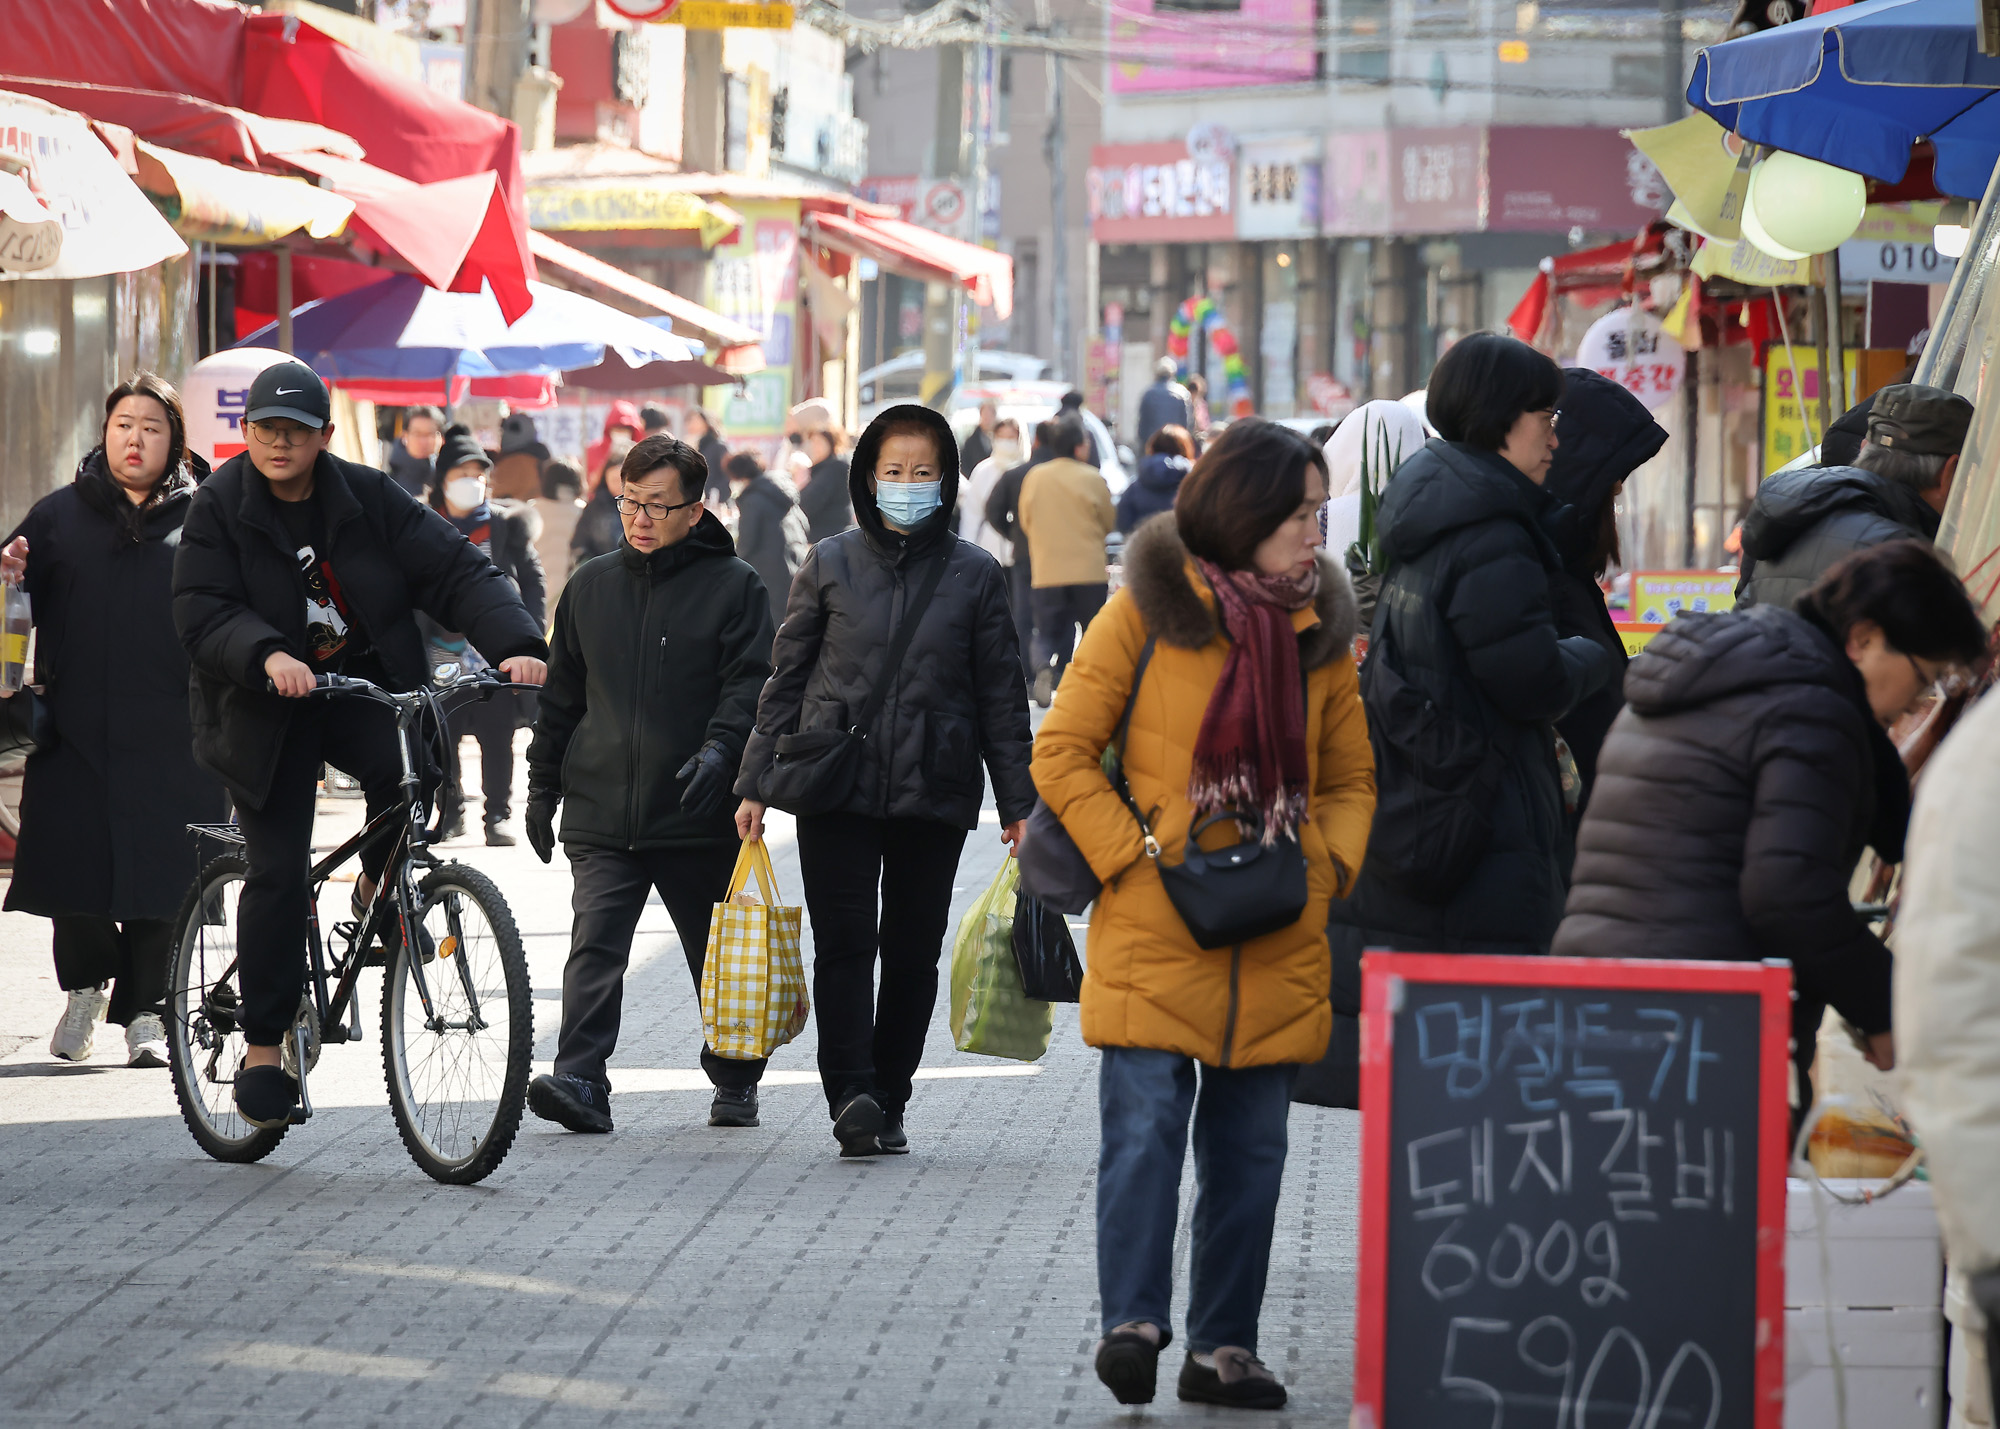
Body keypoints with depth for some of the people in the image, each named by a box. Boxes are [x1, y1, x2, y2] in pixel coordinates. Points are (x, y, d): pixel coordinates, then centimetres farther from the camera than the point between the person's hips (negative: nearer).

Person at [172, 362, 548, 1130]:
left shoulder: (368, 498, -3)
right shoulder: (220, 507, -6)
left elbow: (457, 571, -8)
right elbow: (202, 612, -16)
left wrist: (516, 644, -25)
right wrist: (268, 655, -36)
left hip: (364, 691, 1)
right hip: (265, 713, -1)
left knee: (416, 770, -29)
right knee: (278, 871, -8)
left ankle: (379, 883, 3)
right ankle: (263, 1044, 4)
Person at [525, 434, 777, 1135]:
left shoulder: (733, 584, 0)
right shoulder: (590, 585, 12)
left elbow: (750, 682, -6)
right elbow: (561, 694, 19)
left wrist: (720, 748, -23)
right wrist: (543, 787, 18)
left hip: (700, 815, -2)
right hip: (602, 813, 2)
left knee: (720, 956, 11)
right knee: (595, 945, -13)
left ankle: (735, 1082, 27)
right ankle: (580, 1081, -21)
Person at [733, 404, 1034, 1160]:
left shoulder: (975, 574, 5)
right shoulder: (831, 563, 5)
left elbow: (1002, 698, 7)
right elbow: (786, 678, 10)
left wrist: (1018, 805, 3)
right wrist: (755, 783, 6)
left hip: (935, 792, 1)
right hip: (837, 785, -1)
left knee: (913, 952, 4)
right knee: (844, 941, -12)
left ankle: (887, 1103, 13)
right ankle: (850, 1098, -18)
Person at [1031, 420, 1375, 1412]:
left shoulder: (1319, 629, 11)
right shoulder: (1148, 611, -2)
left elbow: (1350, 778, 19)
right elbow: (1063, 752, -1)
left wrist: (1329, 864, 1)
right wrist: (1132, 861, -9)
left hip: (1278, 946, 4)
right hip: (1153, 932, -4)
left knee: (1251, 1149, 6)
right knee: (1146, 1126, -12)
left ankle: (1224, 1345, 12)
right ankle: (1133, 1321, -8)